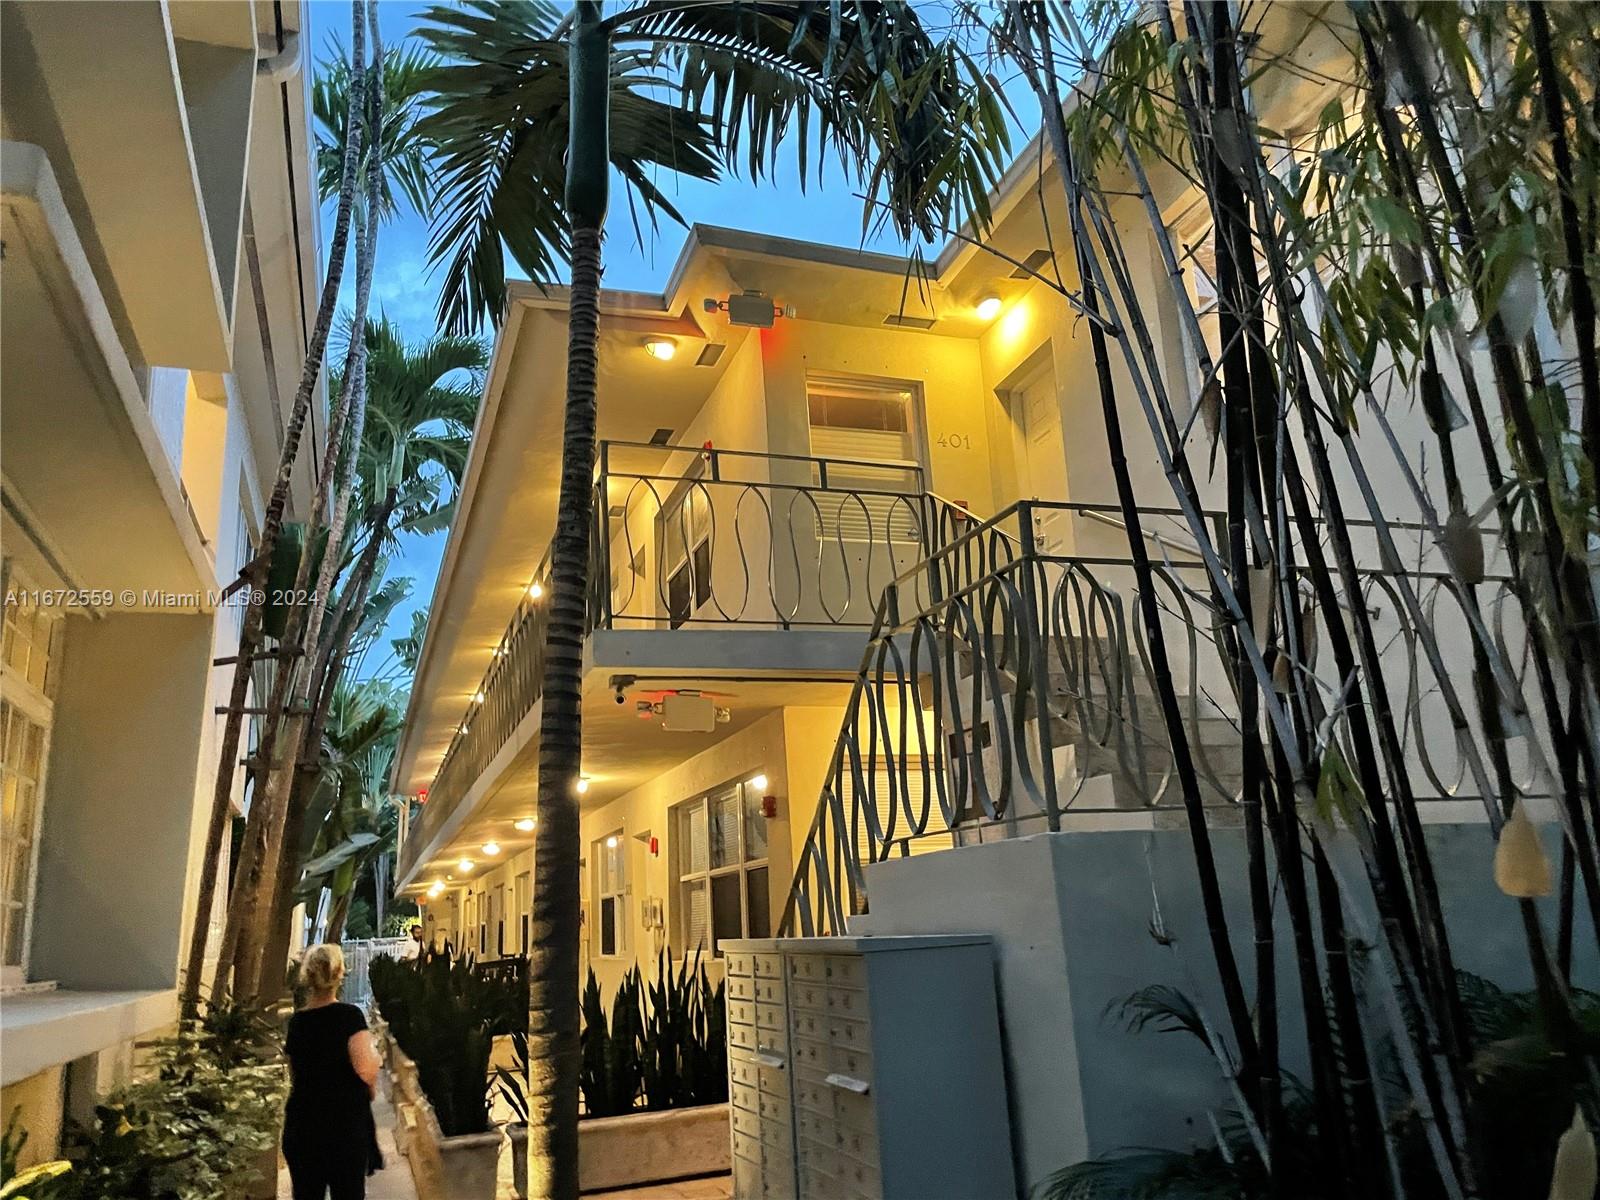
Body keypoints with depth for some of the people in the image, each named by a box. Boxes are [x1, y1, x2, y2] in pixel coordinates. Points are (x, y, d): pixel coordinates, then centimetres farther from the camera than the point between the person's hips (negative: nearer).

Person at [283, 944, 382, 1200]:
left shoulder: (296, 1021, 6)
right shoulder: (349, 1015, -12)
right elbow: (367, 1071, -22)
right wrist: (373, 1051, -2)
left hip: (301, 1123, 5)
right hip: (346, 1122, -5)